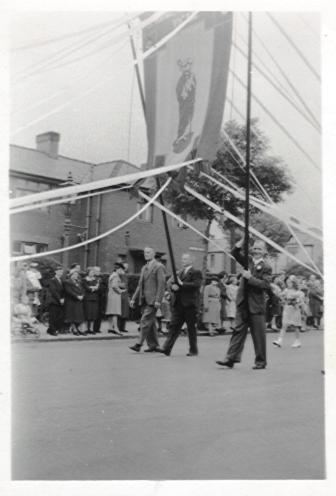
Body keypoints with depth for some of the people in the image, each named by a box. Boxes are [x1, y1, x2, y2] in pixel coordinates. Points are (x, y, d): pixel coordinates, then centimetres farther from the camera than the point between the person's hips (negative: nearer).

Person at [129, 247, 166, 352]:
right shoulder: (144, 268, 19)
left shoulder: (159, 267, -6)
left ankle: (139, 344, -10)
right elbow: (140, 285, 21)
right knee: (150, 323, 10)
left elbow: (161, 284, -13)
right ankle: (153, 345, 16)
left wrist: (158, 300, -19)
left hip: (153, 300, -8)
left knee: (145, 322, -11)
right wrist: (134, 298, 14)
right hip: (144, 300, 8)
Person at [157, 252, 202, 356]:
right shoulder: (179, 273, 20)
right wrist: (173, 285, -10)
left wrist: (182, 284, -17)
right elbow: (170, 282, 13)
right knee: (174, 326, 0)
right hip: (178, 304, 6)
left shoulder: (196, 273, -2)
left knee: (191, 328, 4)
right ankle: (167, 348, -3)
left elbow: (196, 285, -17)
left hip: (190, 304, -6)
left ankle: (193, 350, 14)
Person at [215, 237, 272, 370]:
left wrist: (250, 277, -20)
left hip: (256, 306, -4)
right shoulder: (248, 261, 11)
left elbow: (266, 285, -15)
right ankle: (231, 358, 5)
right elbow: (235, 252, 5)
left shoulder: (266, 267, -4)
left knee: (258, 334, 4)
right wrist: (243, 240, -7)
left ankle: (261, 361, 15)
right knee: (238, 330, 4)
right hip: (243, 304, 4)